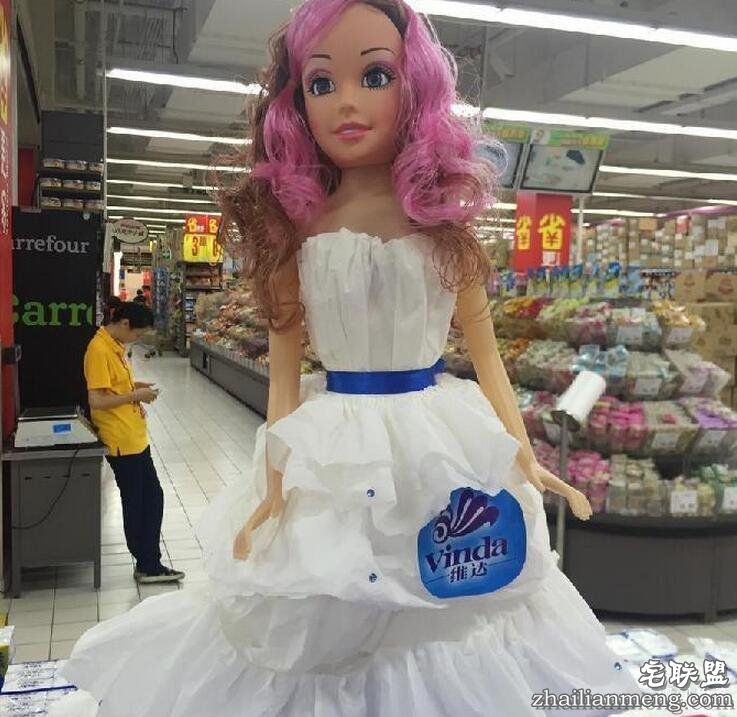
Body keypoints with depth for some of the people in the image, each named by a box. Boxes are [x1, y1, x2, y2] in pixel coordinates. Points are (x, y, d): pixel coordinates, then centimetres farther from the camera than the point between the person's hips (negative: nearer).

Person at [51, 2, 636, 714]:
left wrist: (523, 456, 3)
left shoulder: (444, 219, -1)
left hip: (444, 450, 1)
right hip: (332, 458, 0)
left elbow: (484, 348, 4)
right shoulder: (295, 224, -2)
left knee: (446, 621, 11)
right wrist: (273, 483, -2)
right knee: (325, 623, 10)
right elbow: (284, 364, 0)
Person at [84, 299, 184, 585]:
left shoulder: (114, 346, 9)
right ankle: (147, 566, 18)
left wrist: (134, 386, 6)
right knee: (136, 504, 4)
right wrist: (135, 396, -16)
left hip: (135, 437, 10)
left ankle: (149, 564, 23)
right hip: (122, 442, -10)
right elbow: (96, 401, -22)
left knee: (152, 497, 14)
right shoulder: (99, 350, -19)